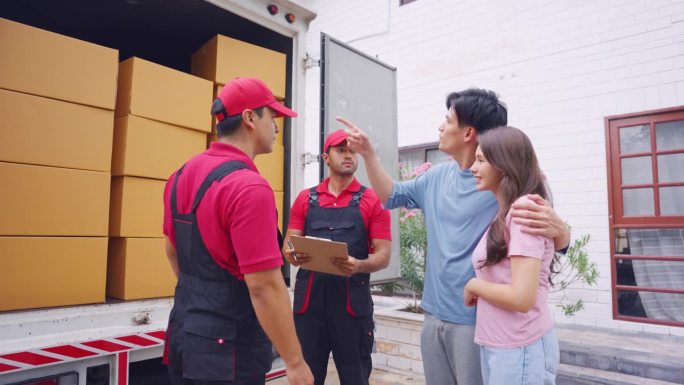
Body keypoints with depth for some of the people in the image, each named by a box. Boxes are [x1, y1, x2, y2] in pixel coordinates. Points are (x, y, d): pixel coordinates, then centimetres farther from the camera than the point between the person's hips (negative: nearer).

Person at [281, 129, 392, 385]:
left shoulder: (372, 201, 2)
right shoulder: (305, 199, 10)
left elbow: (383, 255, -2)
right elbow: (288, 245, 9)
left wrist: (359, 265, -22)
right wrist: (292, 255, -14)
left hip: (353, 300, -2)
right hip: (309, 297, 2)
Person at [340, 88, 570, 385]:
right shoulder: (437, 176, 5)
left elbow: (561, 242, -12)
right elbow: (391, 196, 19)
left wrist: (556, 227, -36)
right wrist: (368, 153, 9)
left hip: (477, 320, -6)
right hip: (435, 315, 7)